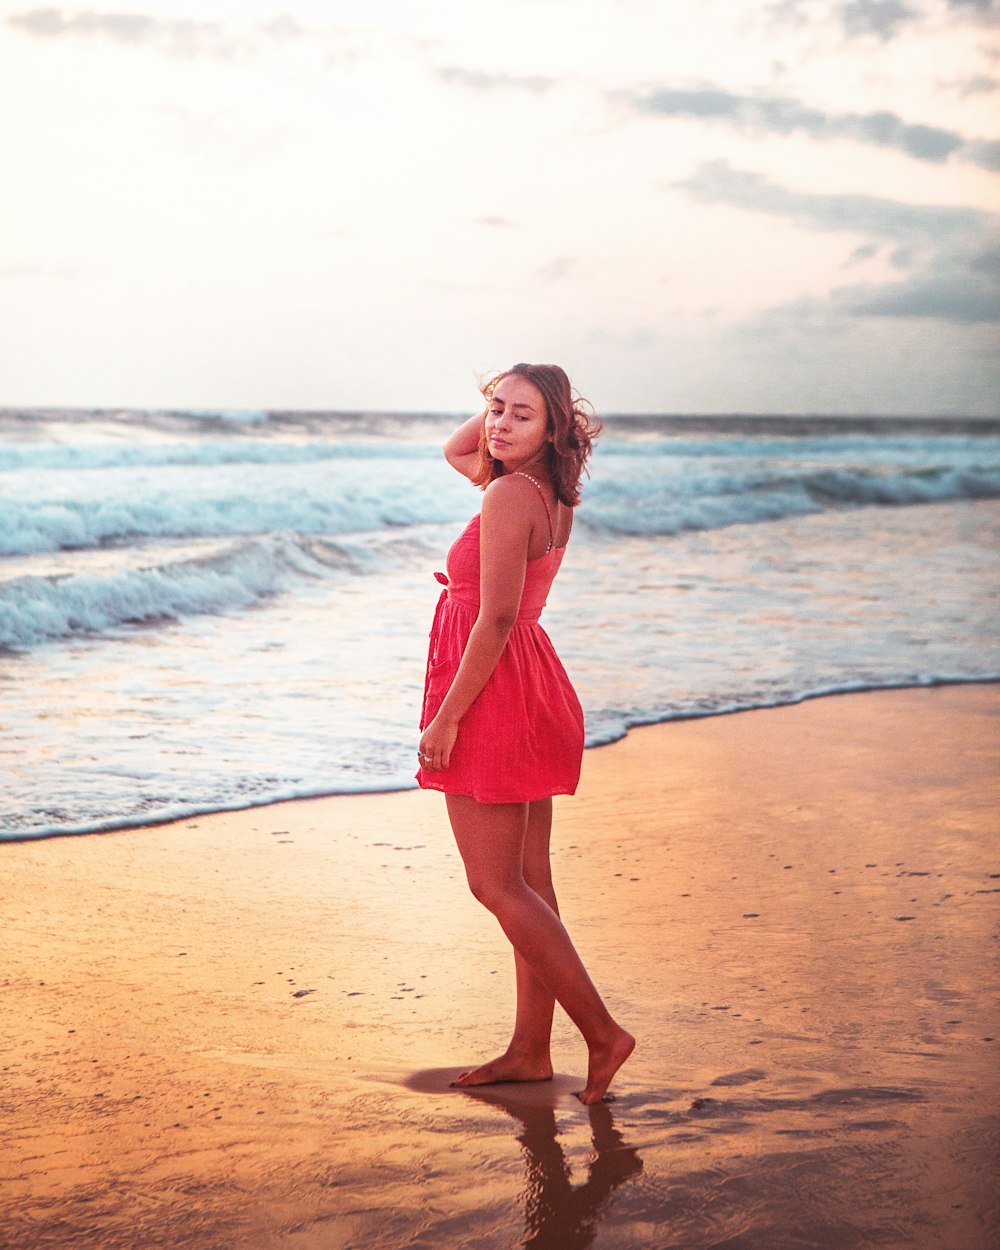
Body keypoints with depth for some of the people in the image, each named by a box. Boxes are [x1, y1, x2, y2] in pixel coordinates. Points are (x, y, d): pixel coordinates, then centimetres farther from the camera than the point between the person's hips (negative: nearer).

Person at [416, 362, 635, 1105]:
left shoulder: (511, 496, -17)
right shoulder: (551, 493, 10)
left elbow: (495, 621, -21)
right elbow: (458, 451, 28)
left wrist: (446, 718, -17)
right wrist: (498, 403, 10)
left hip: (494, 694, -10)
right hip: (533, 691, 10)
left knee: (497, 885, -4)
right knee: (527, 882, 12)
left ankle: (603, 1033, -2)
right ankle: (530, 1051, 19)